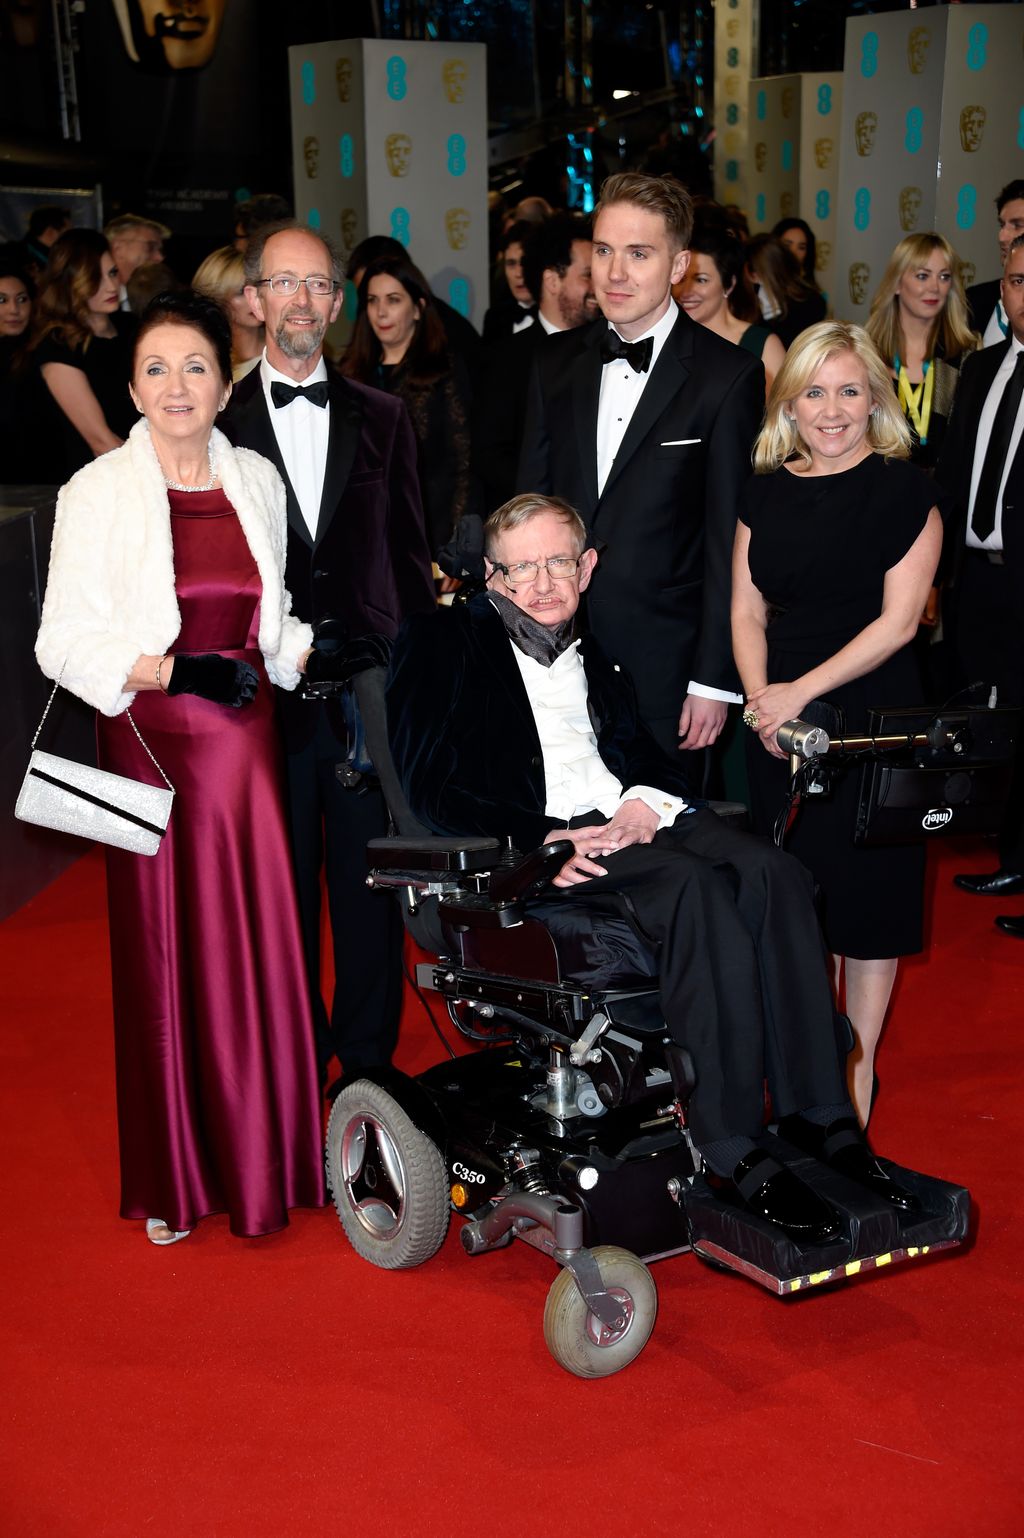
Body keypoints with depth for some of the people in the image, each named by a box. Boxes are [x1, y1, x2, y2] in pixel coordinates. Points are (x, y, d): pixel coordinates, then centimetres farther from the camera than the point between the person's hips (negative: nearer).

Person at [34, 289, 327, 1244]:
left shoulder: (256, 480, 8)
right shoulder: (97, 491, -4)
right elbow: (67, 643, -8)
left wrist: (319, 655, -1)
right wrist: (177, 671, -18)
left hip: (245, 732, 3)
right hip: (151, 738, -3)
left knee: (257, 943, 4)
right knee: (164, 949, 4)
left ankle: (259, 1159, 21)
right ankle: (172, 1180, 19)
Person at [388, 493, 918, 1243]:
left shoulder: (600, 647, 26)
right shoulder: (445, 641, 8)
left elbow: (654, 753, 21)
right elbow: (432, 789, -3)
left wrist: (649, 803, -5)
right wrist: (542, 839, -19)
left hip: (627, 822, 6)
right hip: (531, 843, -6)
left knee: (774, 873, -24)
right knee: (697, 887, -33)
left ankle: (820, 1118, -23)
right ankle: (732, 1152, -33)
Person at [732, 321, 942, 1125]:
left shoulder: (904, 489, -5)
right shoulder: (765, 492, 8)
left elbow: (898, 619, -11)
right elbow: (748, 611, 8)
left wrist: (804, 690, -16)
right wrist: (758, 696, -9)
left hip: (871, 714, -4)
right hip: (780, 724, 4)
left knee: (867, 889, 4)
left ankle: (860, 1065, 19)